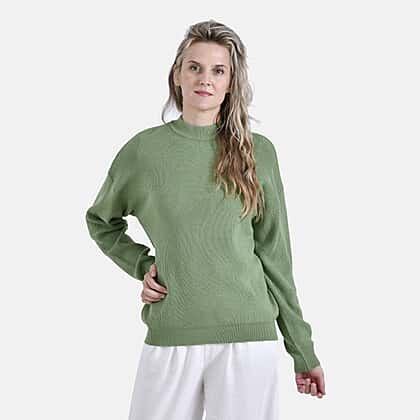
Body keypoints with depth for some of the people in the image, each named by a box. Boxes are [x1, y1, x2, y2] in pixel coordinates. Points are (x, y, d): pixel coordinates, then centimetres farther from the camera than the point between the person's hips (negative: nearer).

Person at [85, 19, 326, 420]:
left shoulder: (257, 151, 2)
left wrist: (303, 351, 7)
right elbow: (100, 220, 19)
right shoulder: (144, 149, 2)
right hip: (170, 339, 0)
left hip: (249, 337, 0)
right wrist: (141, 264, 3)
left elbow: (275, 255, 6)